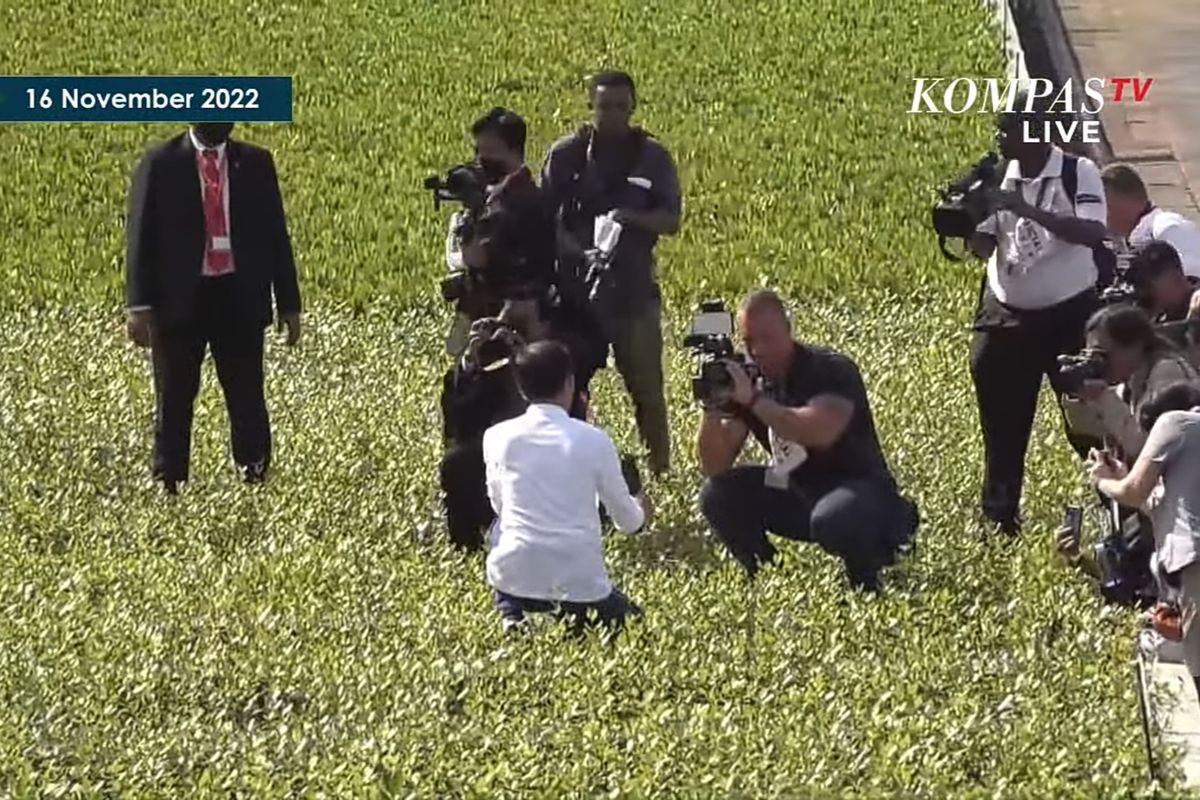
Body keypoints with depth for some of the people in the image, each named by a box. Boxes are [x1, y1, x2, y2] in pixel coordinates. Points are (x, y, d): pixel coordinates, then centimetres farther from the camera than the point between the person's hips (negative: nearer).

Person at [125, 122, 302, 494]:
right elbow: (140, 236, 0)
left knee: (247, 397, 0)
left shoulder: (256, 164, 9)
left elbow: (276, 236, 11)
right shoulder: (160, 165, 2)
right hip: (179, 298, -1)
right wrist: (140, 306, -8)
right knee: (174, 399, 4)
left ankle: (255, 477, 6)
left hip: (240, 298, 1)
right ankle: (168, 484, 12)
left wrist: (288, 303, 8)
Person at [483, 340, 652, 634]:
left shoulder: (497, 437, -2)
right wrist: (640, 513, 32)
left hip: (515, 576, 1)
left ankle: (511, 612, 11)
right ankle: (578, 614, -3)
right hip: (580, 581, -1)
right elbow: (628, 521, 5)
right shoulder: (594, 441, -6)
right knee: (626, 616, 30)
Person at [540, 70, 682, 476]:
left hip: (633, 285, 0)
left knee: (646, 381, 3)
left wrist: (631, 218, -19)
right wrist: (575, 249, -19)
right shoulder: (567, 154, 0)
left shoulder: (652, 157, 1)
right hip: (576, 280, 0)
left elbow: (671, 220, -1)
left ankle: (661, 467, 12)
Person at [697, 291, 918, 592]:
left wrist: (753, 399, -37)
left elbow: (820, 432, -39)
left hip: (860, 491, -6)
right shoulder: (747, 379, 0)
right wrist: (712, 408, -23)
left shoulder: (831, 371, -17)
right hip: (796, 494, 6)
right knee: (719, 496, -9)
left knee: (831, 519, -39)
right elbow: (715, 468, -6)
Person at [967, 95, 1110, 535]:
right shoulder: (999, 177, 1)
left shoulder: (1078, 172, -14)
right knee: (1002, 423, 10)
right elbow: (984, 245, 2)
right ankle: (1000, 516, 21)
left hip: (1070, 314, -5)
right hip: (1006, 316, 5)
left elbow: (1094, 234, -29)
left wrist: (1027, 210, -35)